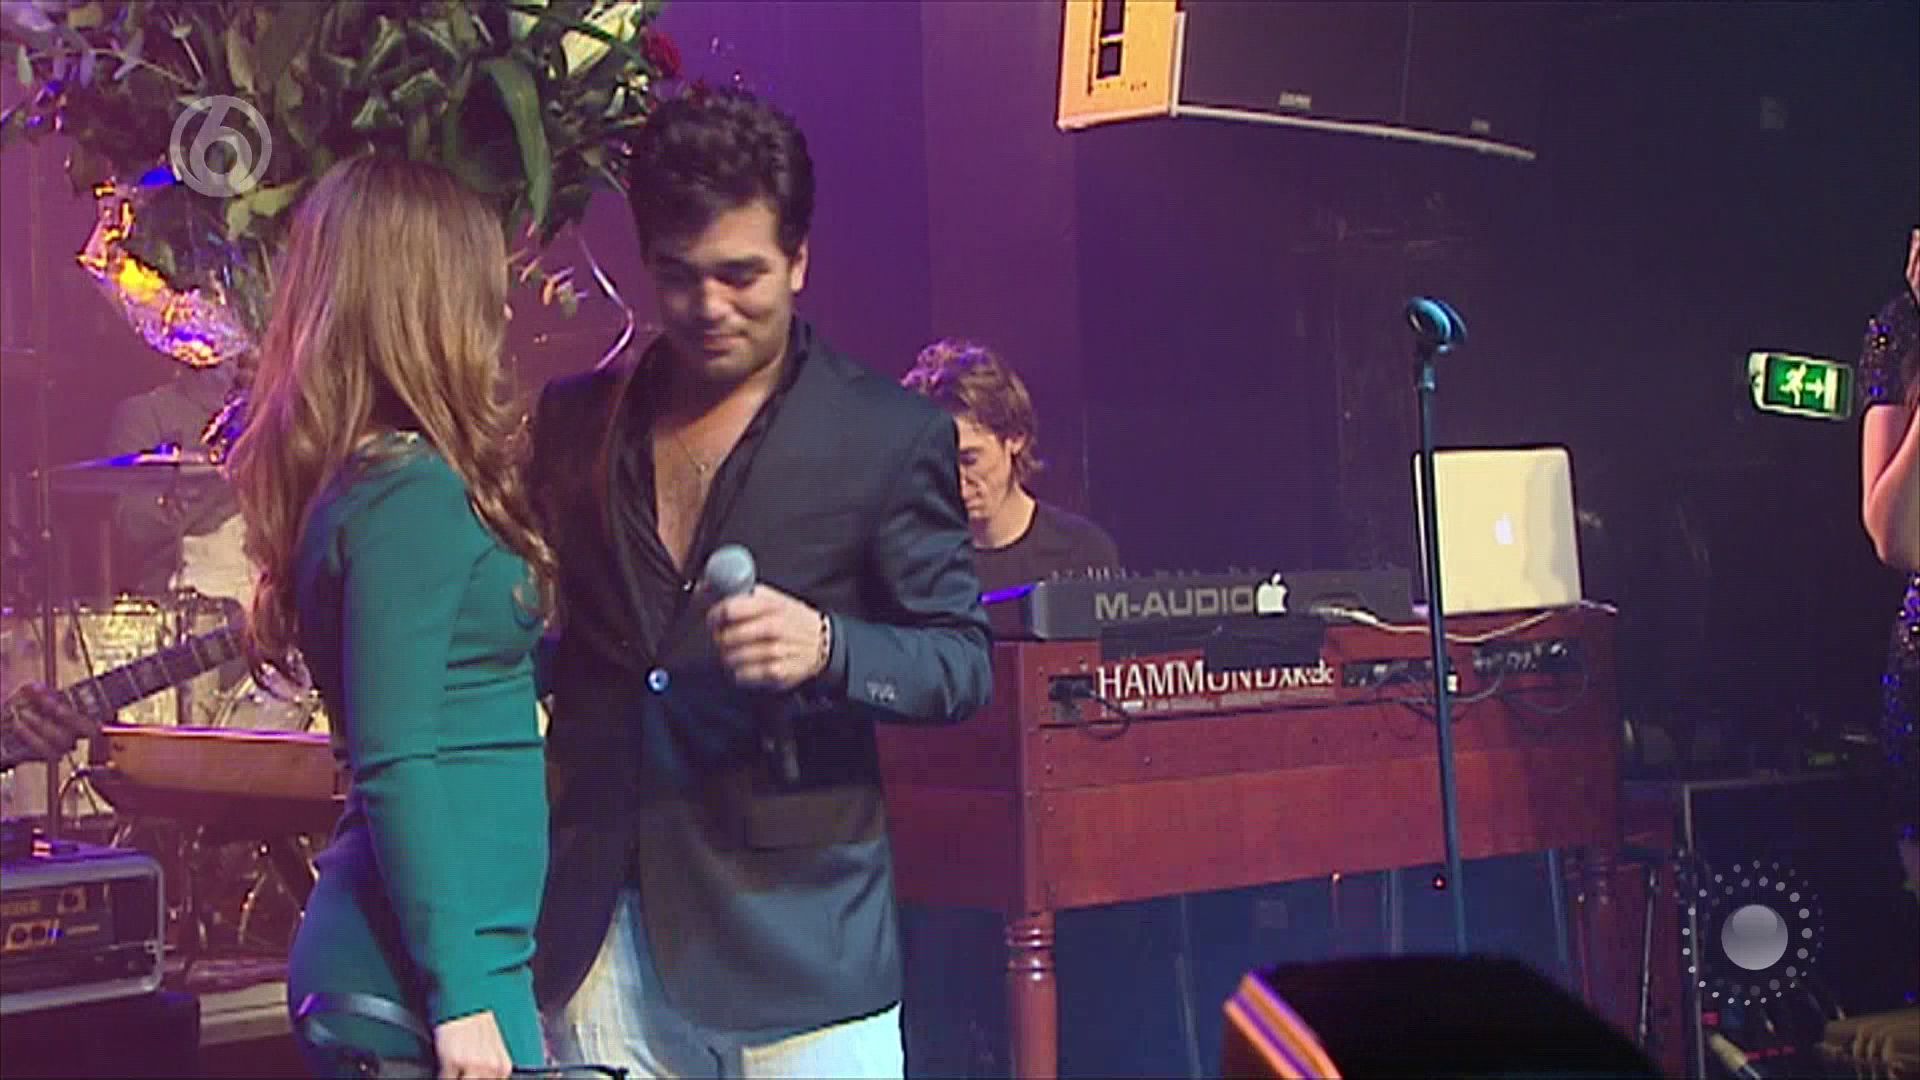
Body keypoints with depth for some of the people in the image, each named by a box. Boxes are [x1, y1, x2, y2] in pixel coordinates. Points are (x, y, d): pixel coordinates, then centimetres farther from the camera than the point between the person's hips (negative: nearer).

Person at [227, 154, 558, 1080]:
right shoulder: (413, 493, -15)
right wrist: (459, 999, -19)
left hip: (362, 965, 9)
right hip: (427, 982, -9)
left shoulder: (362, 478, 11)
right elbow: (397, 765, -19)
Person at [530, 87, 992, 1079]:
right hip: (596, 933, 3)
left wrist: (827, 646, -20)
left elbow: (963, 661, -1)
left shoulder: (889, 435, -1)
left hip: (793, 932, -3)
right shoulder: (572, 422, 10)